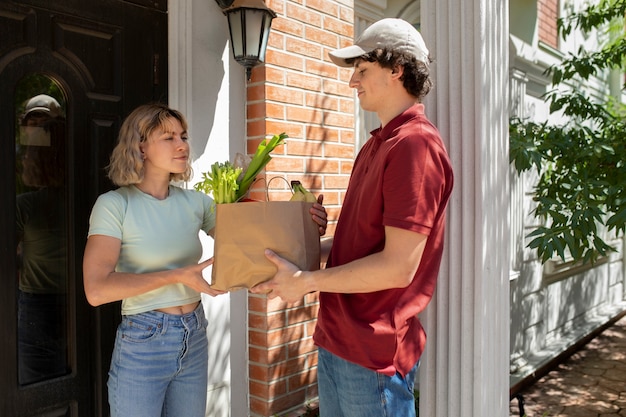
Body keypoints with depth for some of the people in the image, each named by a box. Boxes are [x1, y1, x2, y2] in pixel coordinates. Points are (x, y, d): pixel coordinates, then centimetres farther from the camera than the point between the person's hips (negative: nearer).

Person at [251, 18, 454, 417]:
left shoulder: (416, 144, -18)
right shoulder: (378, 144, 12)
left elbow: (399, 266, -23)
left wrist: (306, 281, -16)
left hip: (374, 353, -8)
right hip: (337, 340, 8)